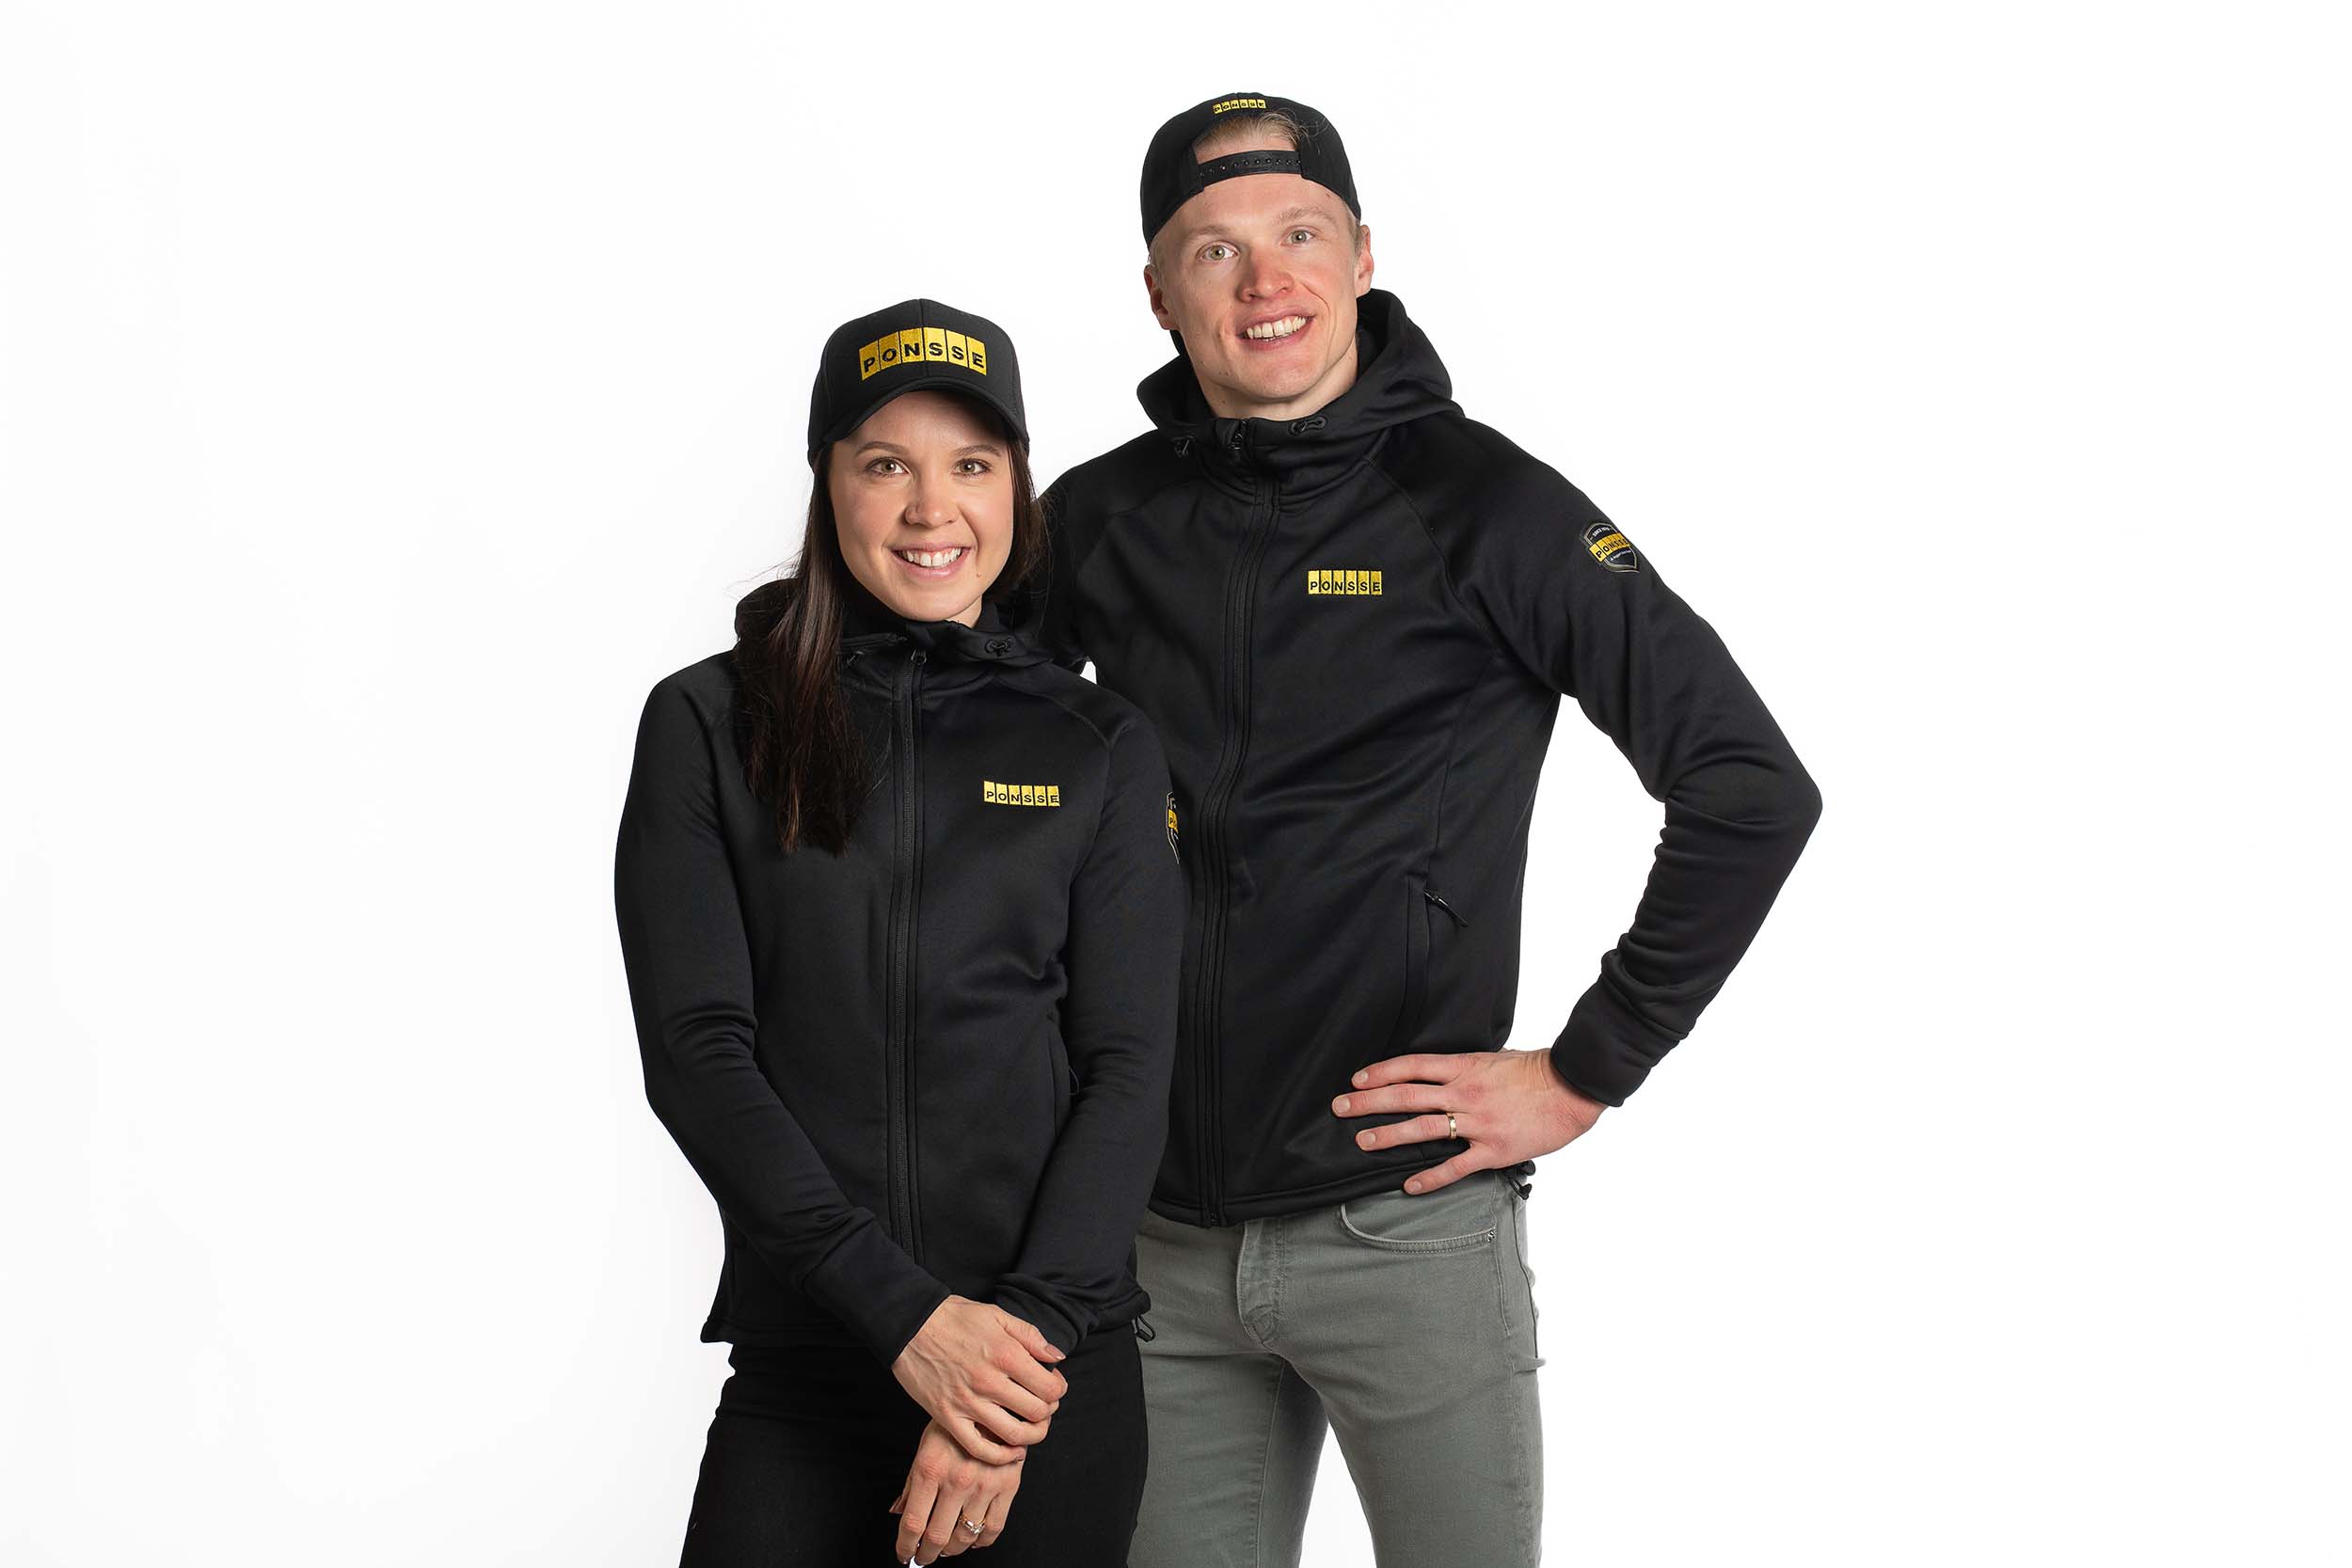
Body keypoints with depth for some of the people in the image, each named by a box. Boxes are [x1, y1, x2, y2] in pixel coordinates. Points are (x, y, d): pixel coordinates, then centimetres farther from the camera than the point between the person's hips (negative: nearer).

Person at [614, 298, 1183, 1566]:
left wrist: (1028, 1333, -13)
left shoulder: (1100, 749, 7)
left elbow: (1128, 1067, 1)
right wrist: (904, 1315, -14)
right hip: (801, 1371, 0)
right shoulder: (709, 725, 3)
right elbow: (694, 1047, -5)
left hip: (1057, 1367, 1)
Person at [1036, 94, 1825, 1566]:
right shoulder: (1100, 520, 5)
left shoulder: (1482, 504, -5)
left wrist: (1580, 1074, -8)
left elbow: (1755, 788, -7)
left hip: (1409, 1226, -3)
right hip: (1161, 1238, 3)